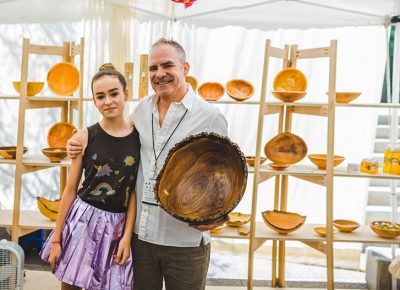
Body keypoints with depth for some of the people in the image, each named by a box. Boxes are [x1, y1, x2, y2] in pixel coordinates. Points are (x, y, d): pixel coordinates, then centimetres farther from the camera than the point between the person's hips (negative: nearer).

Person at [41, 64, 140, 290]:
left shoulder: (139, 137, -4)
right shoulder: (84, 137, -5)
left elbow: (134, 192, -2)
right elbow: (70, 189, -1)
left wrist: (127, 235, -6)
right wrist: (56, 238, 1)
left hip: (118, 225, 0)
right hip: (82, 219, 0)